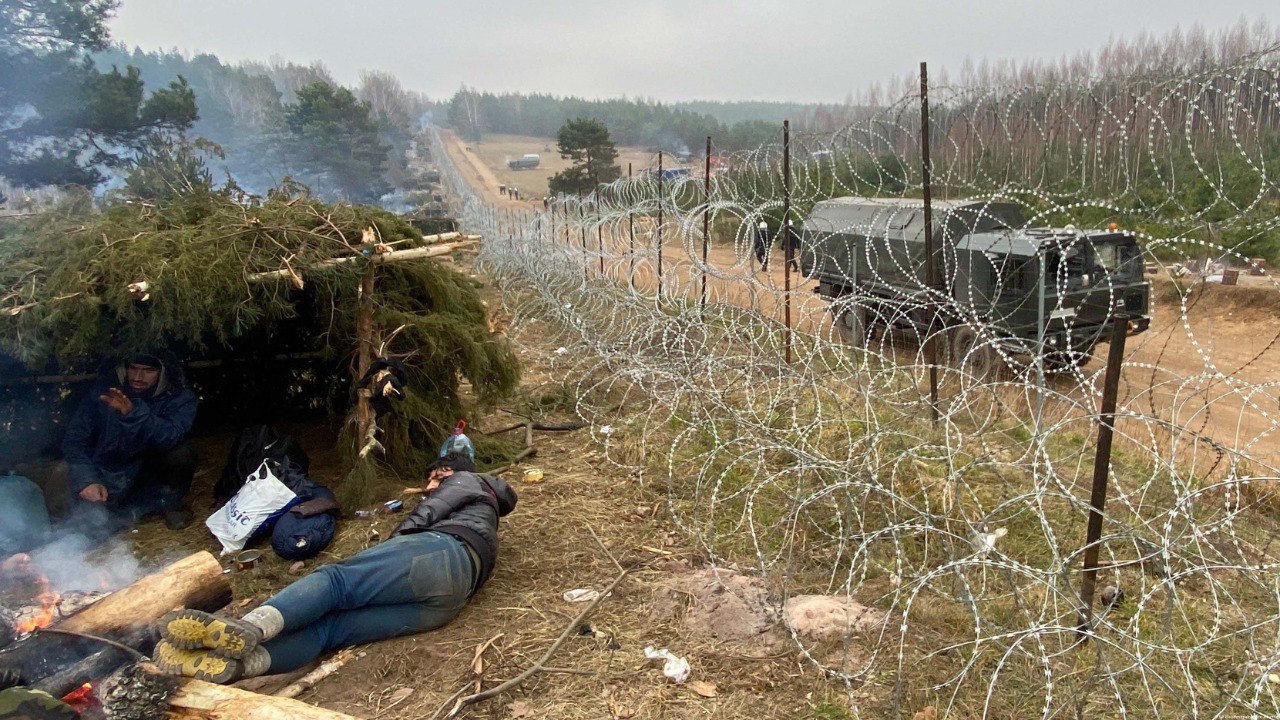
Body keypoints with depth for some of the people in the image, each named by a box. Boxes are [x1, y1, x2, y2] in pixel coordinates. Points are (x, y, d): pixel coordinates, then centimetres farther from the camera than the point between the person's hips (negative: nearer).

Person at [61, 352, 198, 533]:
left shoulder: (180, 397, -13)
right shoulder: (104, 389, -9)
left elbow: (171, 436, -33)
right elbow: (74, 439, -6)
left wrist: (134, 412, -48)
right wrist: (86, 481, -20)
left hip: (149, 470, 0)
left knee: (182, 451, -29)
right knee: (93, 522, -25)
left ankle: (169, 501, 0)